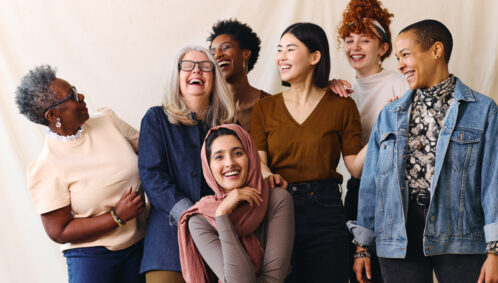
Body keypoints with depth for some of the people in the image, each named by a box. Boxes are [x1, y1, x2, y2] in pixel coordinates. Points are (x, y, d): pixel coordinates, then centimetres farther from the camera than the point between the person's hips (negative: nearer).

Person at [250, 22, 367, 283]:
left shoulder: (342, 106, 4)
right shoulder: (264, 108, 10)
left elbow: (355, 166, -1)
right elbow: (257, 160, 0)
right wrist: (267, 174, -22)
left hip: (325, 212, -1)